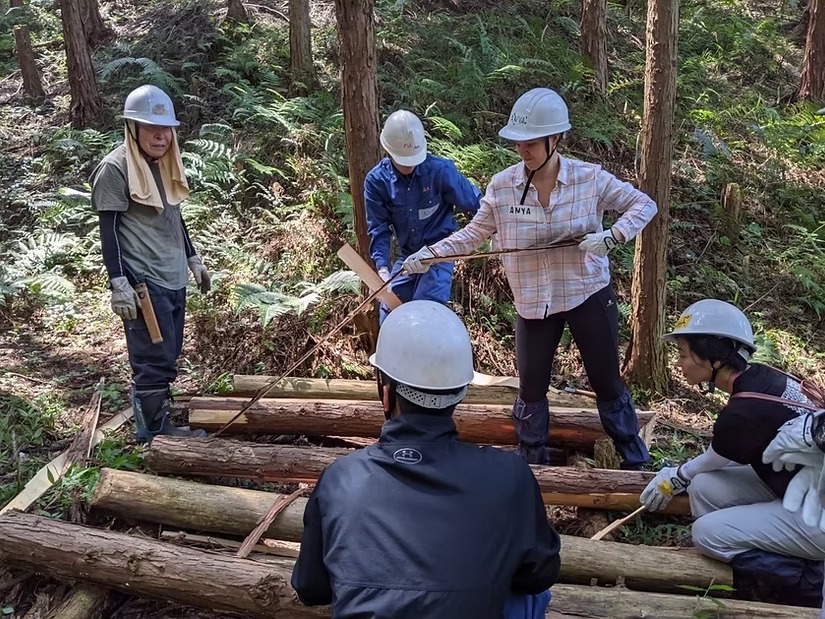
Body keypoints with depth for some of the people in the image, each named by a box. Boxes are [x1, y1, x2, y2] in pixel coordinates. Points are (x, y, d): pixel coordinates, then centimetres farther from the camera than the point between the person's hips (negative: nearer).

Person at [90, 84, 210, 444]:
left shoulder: (164, 164, 13)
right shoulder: (115, 168, -10)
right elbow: (109, 229, -12)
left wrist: (193, 259, 24)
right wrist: (118, 282, -16)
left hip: (173, 278, 8)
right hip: (143, 280, -8)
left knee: (168, 355, 13)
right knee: (154, 359, -3)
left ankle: (160, 419, 25)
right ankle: (155, 433, 10)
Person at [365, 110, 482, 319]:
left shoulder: (440, 170, -18)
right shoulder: (377, 181, -11)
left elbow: (473, 202, -7)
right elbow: (379, 228, -9)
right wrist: (382, 267, -22)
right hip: (407, 255, 4)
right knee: (389, 316, 8)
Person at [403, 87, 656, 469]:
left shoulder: (590, 179, -12)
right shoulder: (501, 186, -8)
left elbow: (644, 204, -3)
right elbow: (473, 234, 2)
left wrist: (612, 236, -20)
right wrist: (429, 254, -9)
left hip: (588, 295, -1)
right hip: (533, 303, 2)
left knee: (608, 384, 12)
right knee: (531, 390, 12)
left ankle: (636, 465, 33)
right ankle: (532, 467, 33)